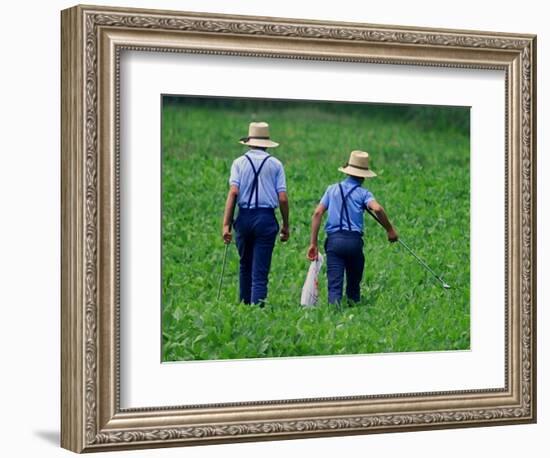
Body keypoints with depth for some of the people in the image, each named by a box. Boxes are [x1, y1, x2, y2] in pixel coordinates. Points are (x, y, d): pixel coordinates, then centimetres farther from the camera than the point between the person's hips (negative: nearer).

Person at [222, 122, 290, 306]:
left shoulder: (239, 162, 4)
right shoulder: (275, 164, 4)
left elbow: (233, 192, -7)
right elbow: (283, 198, -2)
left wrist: (226, 224, -8)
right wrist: (286, 225, 8)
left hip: (244, 217, 2)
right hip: (266, 218, -1)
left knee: (245, 265, 19)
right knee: (260, 270, 0)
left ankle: (244, 304, 26)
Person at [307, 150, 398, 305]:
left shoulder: (333, 189, 14)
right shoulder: (363, 193, 6)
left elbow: (317, 213, 5)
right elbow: (377, 209, -15)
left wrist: (313, 243, 5)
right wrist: (390, 230, -3)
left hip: (333, 240, 1)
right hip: (354, 240, -1)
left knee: (334, 285, -5)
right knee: (354, 283, 16)